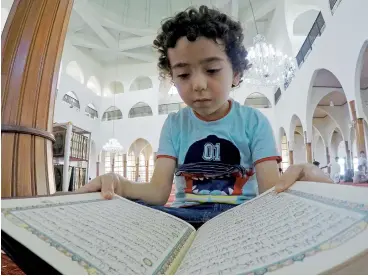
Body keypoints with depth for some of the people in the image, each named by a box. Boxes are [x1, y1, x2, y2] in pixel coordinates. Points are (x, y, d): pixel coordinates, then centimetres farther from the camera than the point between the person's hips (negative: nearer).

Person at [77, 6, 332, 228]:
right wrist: (120, 184, -27)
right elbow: (158, 191, -5)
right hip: (186, 216, 2)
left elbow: (270, 189, -10)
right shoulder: (174, 124, 5)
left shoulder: (254, 121, 0)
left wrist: (294, 180, -36)